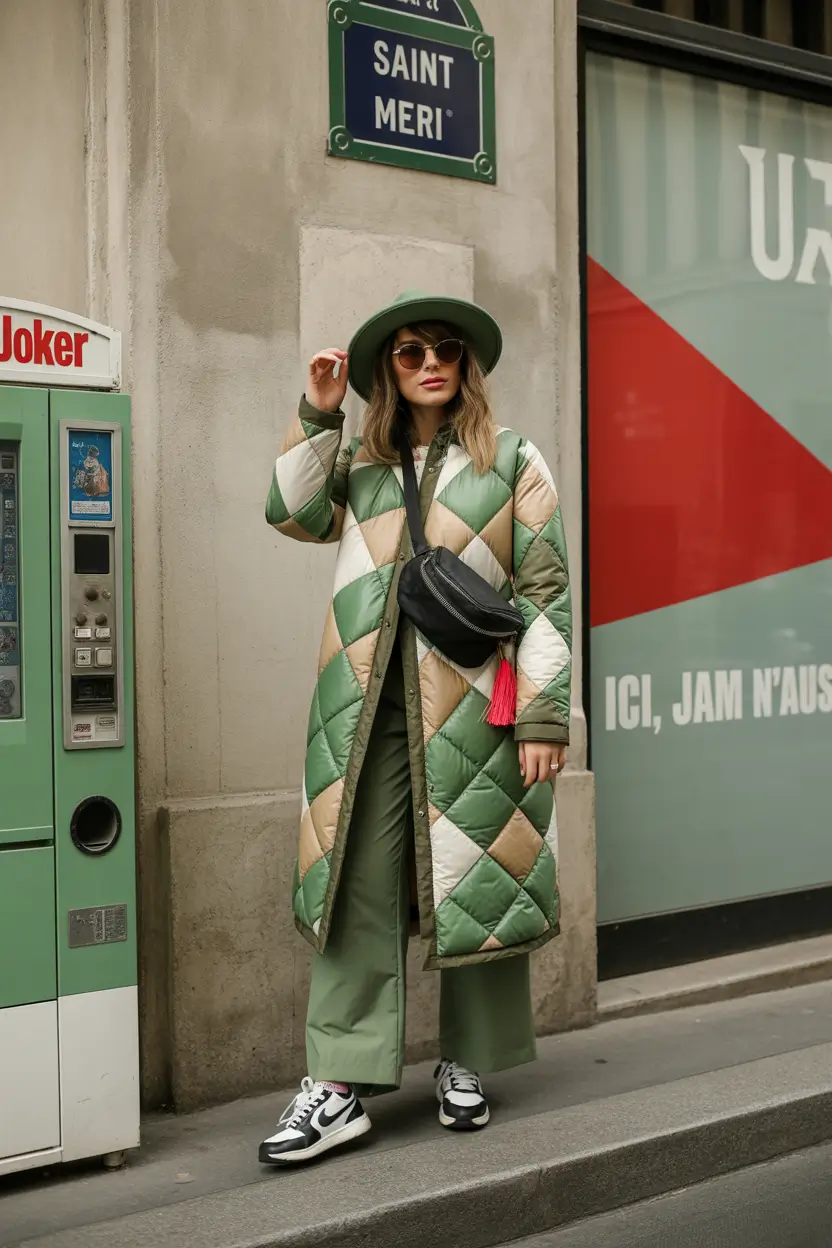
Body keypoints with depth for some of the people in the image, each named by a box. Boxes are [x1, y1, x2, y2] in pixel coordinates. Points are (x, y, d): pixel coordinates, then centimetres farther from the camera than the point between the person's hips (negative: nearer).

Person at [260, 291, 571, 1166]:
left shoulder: (512, 463, 6)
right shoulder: (360, 464, 18)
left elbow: (546, 592, 1)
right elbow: (292, 515, 6)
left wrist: (544, 712, -7)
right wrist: (316, 416, 2)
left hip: (470, 705, -2)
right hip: (364, 705, 2)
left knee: (475, 883, 4)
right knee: (356, 885, -2)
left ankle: (466, 1068, 19)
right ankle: (340, 1086, -1)